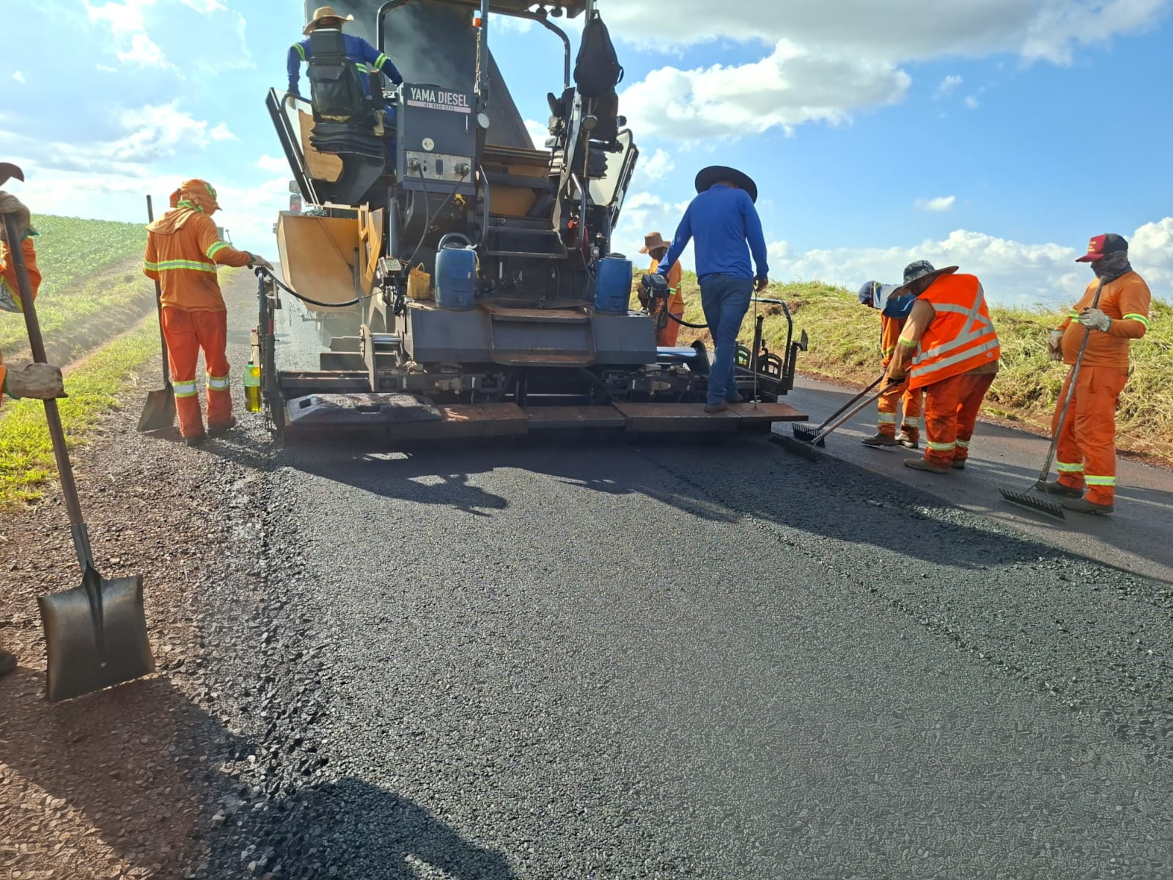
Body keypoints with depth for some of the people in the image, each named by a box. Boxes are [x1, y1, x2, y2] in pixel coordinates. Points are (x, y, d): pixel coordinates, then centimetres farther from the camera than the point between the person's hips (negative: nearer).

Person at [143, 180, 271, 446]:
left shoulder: (157, 227, 11)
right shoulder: (200, 221, -8)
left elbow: (149, 269, 16)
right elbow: (220, 253, -26)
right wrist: (250, 258, -13)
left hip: (173, 308, 4)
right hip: (206, 307, -4)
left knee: (182, 369, 9)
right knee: (216, 363, 13)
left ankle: (191, 430, 9)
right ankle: (218, 419, 23)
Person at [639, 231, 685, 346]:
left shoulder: (672, 262, -15)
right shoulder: (655, 261, 12)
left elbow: (670, 291, -21)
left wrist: (662, 311, -27)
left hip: (670, 311, -9)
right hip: (656, 310, 9)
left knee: (665, 345, -9)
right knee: (655, 344, 11)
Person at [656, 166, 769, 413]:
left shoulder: (697, 202, 20)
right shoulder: (740, 196, 8)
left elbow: (677, 242, 21)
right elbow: (756, 238, 2)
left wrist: (660, 273, 27)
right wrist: (762, 272, 10)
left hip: (708, 280, 4)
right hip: (737, 278, -4)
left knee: (721, 340, 12)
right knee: (726, 340, -8)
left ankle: (730, 392, 15)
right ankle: (716, 398, -12)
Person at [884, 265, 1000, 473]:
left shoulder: (926, 302, -5)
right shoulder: (971, 282, 15)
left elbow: (907, 341, -2)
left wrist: (895, 373, 10)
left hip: (956, 364, -8)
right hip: (987, 362, 8)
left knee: (939, 410, 3)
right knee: (965, 411, 17)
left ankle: (938, 459, 7)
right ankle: (958, 455, 27)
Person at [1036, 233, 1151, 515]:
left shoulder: (1132, 285, -12)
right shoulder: (1097, 283, 18)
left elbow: (1138, 327, -25)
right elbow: (1077, 311, 31)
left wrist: (1106, 323, -43)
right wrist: (1060, 331, 12)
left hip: (1102, 371, -10)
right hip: (1081, 368, 10)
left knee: (1093, 431, -12)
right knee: (1064, 426, 15)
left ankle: (1101, 497, -8)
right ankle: (1071, 481, 26)